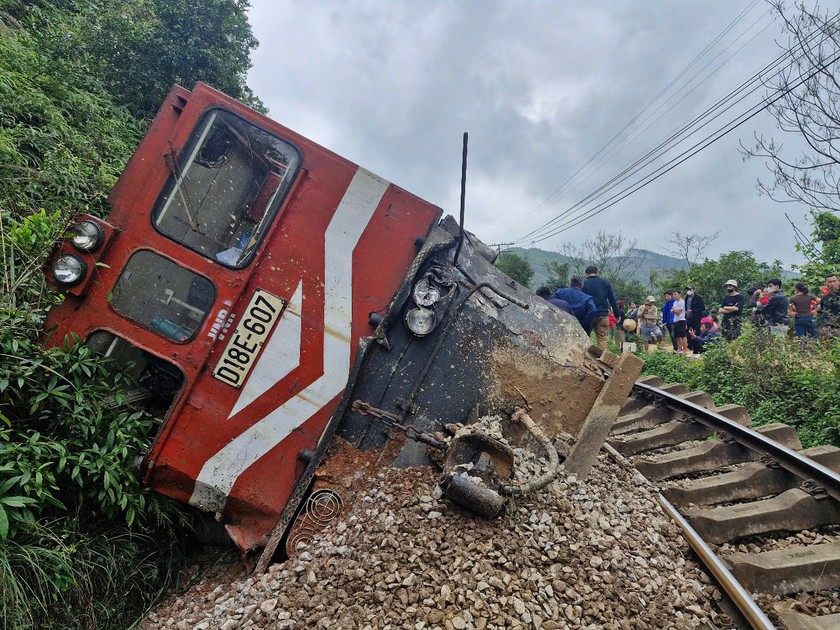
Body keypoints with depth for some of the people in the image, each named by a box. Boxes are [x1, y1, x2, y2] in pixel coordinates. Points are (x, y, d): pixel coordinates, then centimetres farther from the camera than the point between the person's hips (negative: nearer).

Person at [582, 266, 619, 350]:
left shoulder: (583, 283, 2)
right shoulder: (605, 283, 8)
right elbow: (612, 300, 7)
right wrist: (617, 314, 11)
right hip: (603, 315, 1)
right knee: (602, 338, 1)